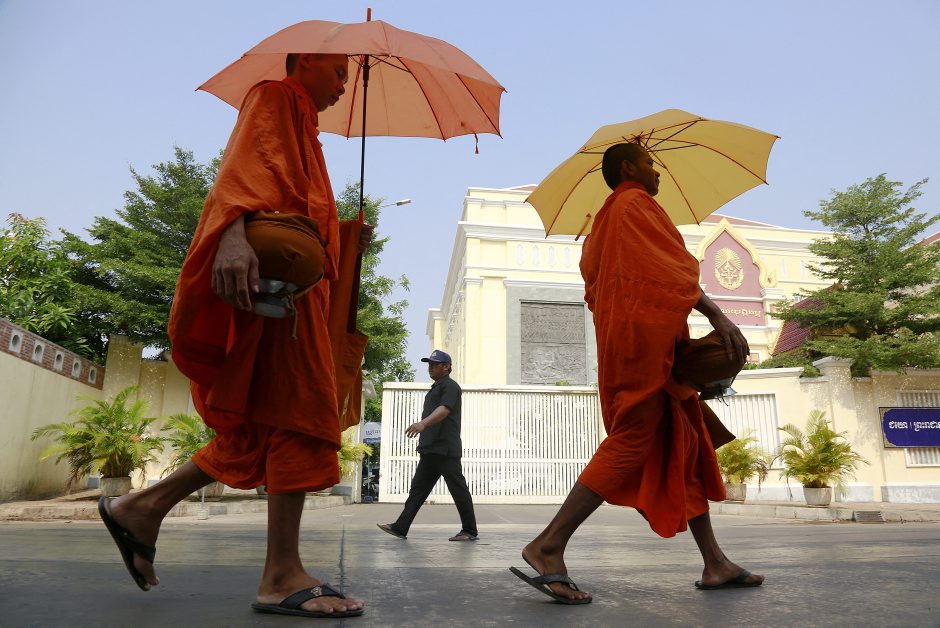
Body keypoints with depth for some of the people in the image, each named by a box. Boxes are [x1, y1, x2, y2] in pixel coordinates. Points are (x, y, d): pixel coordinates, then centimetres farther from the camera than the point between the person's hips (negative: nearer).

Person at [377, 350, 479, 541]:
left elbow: (444, 409, -26)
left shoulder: (450, 386, -8)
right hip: (431, 449, 10)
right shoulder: (435, 388, 23)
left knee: (458, 488, -3)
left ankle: (470, 531, 6)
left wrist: (423, 423, -41)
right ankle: (400, 528, 10)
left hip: (445, 449, -10)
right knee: (418, 488, 8)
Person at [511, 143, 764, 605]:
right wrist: (717, 316, -15)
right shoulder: (637, 204, 0)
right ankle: (548, 546, -12)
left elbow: (596, 286, 21)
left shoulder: (605, 220, 27)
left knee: (686, 446, 9)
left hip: (623, 338, 10)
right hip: (646, 336, -10)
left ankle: (715, 564, 12)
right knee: (632, 441, -12)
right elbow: (675, 267, -12)